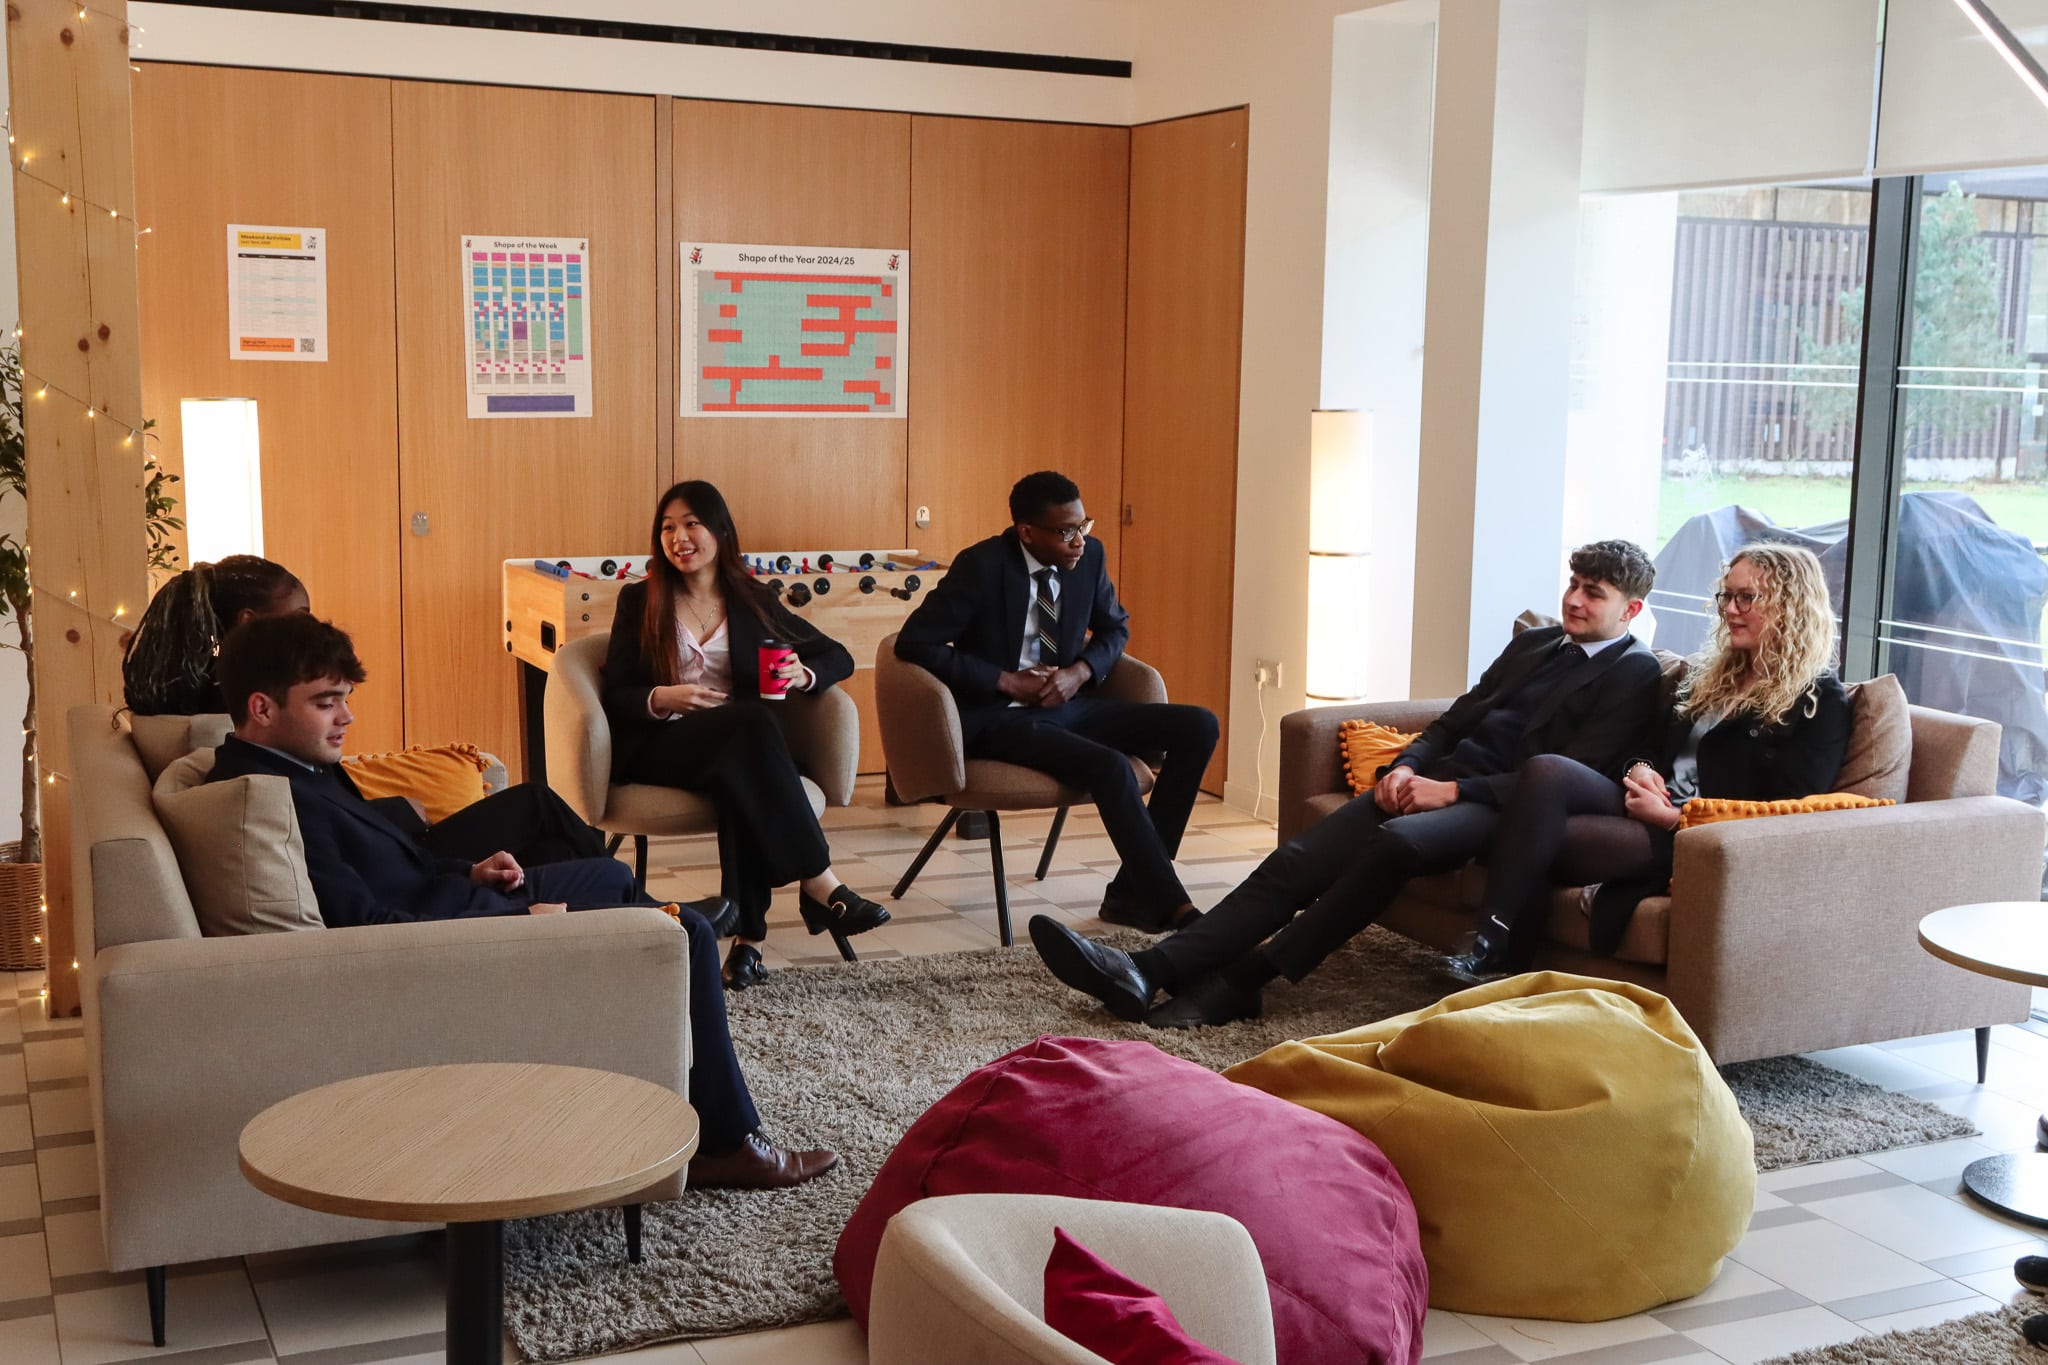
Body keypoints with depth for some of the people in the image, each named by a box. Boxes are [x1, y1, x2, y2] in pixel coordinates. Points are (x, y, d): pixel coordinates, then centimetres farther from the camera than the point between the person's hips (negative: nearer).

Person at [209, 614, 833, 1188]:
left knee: (613, 876, 27)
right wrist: (522, 924, -21)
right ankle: (725, 1144, 3)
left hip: (448, 903, 11)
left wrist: (465, 874, 2)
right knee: (685, 934, -9)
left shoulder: (295, 766, 6)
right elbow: (368, 929, -29)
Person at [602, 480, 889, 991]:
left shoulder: (752, 601, 14)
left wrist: (804, 674, -8)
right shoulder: (638, 601, 9)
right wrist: (662, 698, -19)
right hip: (657, 748, -2)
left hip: (735, 747, 2)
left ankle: (747, 937, -37)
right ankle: (820, 885, -37)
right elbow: (615, 696, 3)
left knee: (745, 778, -37)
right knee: (751, 720, -34)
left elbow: (839, 657, 15)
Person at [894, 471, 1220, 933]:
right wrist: (1007, 681, -19)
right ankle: (1173, 906, -21)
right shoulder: (982, 565, -14)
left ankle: (1132, 891, -9)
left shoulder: (1089, 555, 1)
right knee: (1110, 767, -32)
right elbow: (913, 643, -15)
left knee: (1198, 726, -9)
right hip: (998, 717, -7)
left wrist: (1080, 672, -6)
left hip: (1068, 704, 7)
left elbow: (1115, 629, 17)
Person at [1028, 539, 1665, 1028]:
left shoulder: (1635, 674, 2)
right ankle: (1149, 970, -29)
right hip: (1434, 781, 7)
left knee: (1394, 840, -37)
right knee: (1300, 856, -16)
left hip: (1497, 808, -6)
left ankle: (1241, 980, -32)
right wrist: (1406, 767, 1)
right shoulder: (1534, 643, 25)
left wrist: (1451, 789, -15)